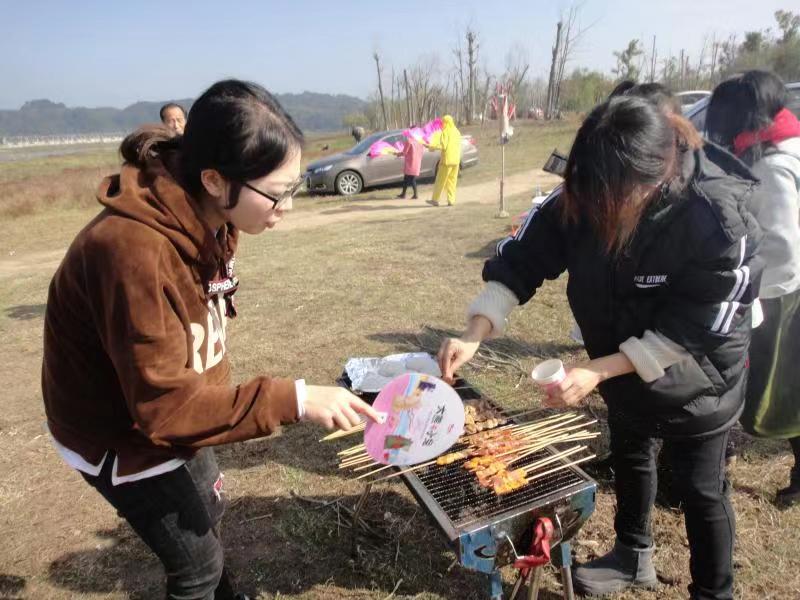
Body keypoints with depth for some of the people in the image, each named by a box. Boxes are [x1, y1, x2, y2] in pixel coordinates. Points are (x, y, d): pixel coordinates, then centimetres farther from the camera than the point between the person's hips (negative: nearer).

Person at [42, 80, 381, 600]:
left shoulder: (205, 220, -12)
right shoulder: (135, 251, -37)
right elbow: (165, 406, -33)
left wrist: (215, 394, 8)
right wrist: (292, 401, -35)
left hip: (169, 408, 8)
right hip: (121, 434, -8)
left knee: (208, 511, 28)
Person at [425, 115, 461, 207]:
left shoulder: (445, 132, -10)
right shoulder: (457, 132, 11)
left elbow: (443, 146, -17)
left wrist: (432, 146, -8)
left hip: (447, 160, -6)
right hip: (456, 160, 6)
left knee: (440, 181, 0)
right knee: (452, 180, 9)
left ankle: (435, 200, 4)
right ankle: (451, 200, 5)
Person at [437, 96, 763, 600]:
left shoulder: (719, 218, -34)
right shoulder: (582, 197, -22)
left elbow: (696, 328, -29)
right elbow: (523, 259, -16)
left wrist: (597, 371, -32)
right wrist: (475, 333, -29)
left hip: (695, 381, -5)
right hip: (625, 369, 5)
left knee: (700, 489, 13)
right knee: (629, 456, 25)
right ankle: (634, 556, 53)